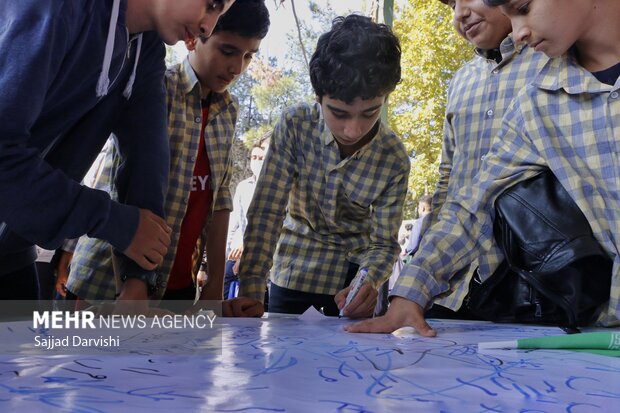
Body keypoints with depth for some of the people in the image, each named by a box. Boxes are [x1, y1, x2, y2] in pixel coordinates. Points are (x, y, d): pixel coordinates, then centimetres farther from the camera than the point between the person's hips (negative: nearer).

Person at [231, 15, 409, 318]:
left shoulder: (394, 158, -18)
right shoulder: (295, 126, -20)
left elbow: (384, 243, -14)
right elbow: (266, 213, -22)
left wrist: (368, 283, -36)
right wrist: (250, 291, -32)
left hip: (352, 275, 0)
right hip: (294, 269, 0)